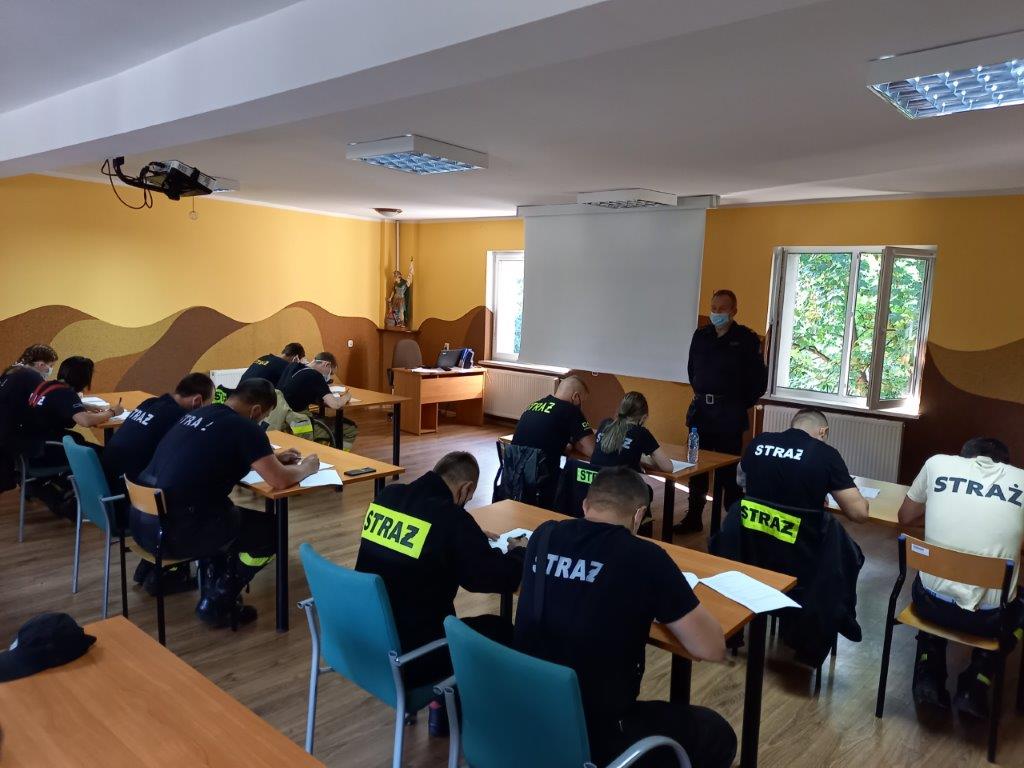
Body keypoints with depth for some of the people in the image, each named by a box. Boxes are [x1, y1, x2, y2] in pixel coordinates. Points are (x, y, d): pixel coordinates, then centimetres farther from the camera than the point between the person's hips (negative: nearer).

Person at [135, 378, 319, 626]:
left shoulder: (197, 414, 12)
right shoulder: (245, 428, -11)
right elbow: (280, 480, -12)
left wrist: (272, 457, 30)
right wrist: (306, 467, 9)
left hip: (141, 520, 8)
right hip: (173, 532, -8)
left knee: (224, 511, 32)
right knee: (269, 530, 10)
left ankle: (214, 590, 28)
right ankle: (216, 603, 14)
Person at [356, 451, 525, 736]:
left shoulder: (388, 496, 0)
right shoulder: (450, 518, -20)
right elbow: (500, 577, -13)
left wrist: (477, 543, 20)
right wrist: (516, 554, 8)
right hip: (401, 659, -7)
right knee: (501, 631, 10)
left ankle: (440, 702, 33)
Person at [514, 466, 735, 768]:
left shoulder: (543, 536, -3)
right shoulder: (645, 557, -17)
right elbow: (712, 649, -9)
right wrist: (658, 606, 6)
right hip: (592, 737, -6)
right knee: (716, 735, 18)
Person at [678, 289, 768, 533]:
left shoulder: (746, 339, -5)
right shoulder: (701, 335, 8)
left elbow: (760, 379, -2)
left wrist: (742, 405, 0)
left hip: (729, 414, -5)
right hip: (700, 410, 5)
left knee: (728, 469, -1)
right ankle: (694, 518, 20)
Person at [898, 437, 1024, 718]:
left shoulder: (938, 463, 0)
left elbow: (905, 518, 13)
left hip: (931, 604, 1)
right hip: (990, 617, -1)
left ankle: (929, 674, 23)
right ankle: (975, 686, 20)